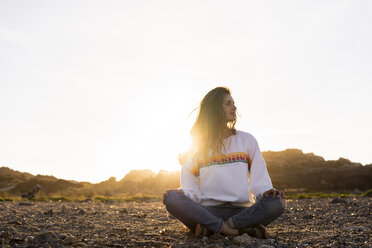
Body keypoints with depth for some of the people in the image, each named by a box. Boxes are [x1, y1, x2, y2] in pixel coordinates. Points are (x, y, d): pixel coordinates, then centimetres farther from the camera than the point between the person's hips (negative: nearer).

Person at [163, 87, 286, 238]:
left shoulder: (247, 140, 15)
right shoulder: (197, 148, 14)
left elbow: (259, 178, 7)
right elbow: (191, 187, 8)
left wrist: (266, 191, -15)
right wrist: (183, 192, -16)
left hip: (242, 210, 1)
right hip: (208, 210, 0)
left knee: (277, 203, -29)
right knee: (171, 198, -29)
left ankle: (211, 227, -29)